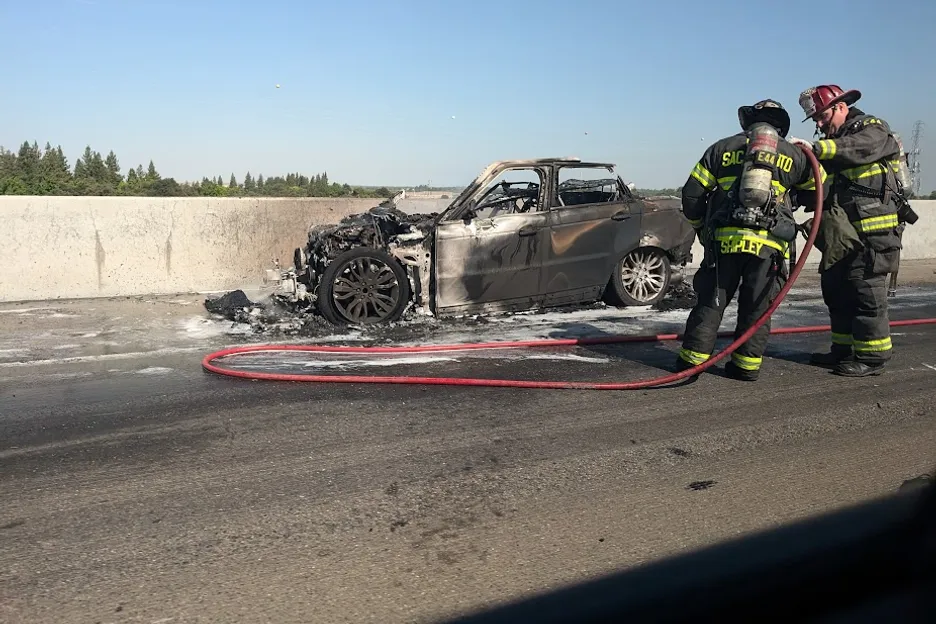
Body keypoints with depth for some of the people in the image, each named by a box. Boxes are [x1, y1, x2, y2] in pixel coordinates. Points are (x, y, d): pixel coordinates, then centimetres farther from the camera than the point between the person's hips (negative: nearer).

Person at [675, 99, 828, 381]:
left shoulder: (722, 148, 12)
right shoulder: (794, 155, 13)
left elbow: (692, 194, 8)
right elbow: (820, 187, 21)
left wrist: (701, 226, 22)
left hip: (724, 239, 0)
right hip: (769, 244, 0)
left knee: (711, 302, 7)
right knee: (756, 307, 9)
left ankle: (692, 358, 8)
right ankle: (747, 365, 12)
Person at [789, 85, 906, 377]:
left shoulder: (873, 129, -3)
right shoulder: (832, 143, 19)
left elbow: (857, 148, -27)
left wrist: (815, 147, -35)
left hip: (872, 232, -8)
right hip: (840, 233, 8)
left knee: (866, 292, -8)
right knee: (836, 290, 11)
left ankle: (872, 356, 0)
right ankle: (844, 350, 22)